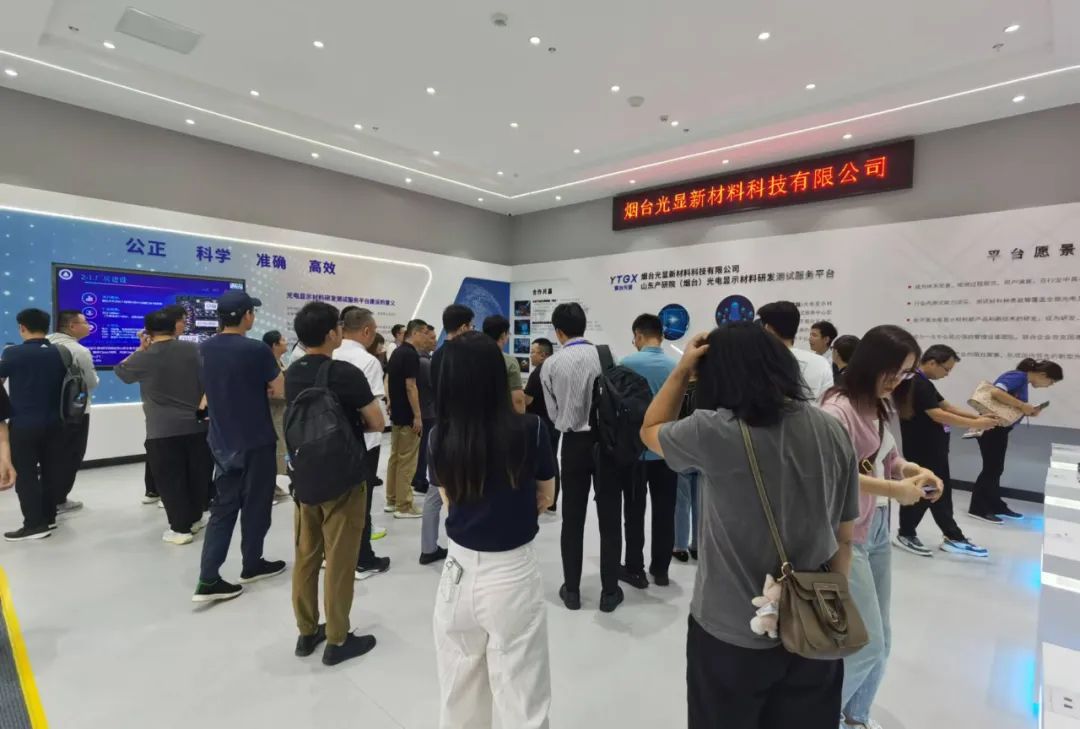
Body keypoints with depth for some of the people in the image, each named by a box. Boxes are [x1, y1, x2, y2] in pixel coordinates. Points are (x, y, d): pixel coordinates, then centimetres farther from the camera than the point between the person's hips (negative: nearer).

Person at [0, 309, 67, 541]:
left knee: (25, 474, 3)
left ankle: (35, 524, 5)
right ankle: (49, 517, 22)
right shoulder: (59, 353, 1)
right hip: (54, 423, 5)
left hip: (24, 424, -4)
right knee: (51, 471, 12)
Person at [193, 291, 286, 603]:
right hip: (256, 440, -6)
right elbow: (281, 390, -13)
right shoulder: (256, 350, -18)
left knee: (223, 506, 10)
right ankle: (252, 565, 25)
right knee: (255, 504, 10)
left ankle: (208, 579, 5)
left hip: (222, 440, 6)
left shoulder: (205, 349, 3)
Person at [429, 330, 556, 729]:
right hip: (513, 573, -2)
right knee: (519, 697, 14)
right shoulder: (529, 429, -15)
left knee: (459, 692, 24)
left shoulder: (440, 436, -10)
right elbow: (545, 496, 2)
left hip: (459, 569, 3)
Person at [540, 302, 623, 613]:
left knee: (572, 518, 12)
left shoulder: (551, 364, -5)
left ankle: (571, 590, 23)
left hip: (574, 443, 0)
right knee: (609, 518, 10)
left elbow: (553, 413, 2)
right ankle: (609, 591, 20)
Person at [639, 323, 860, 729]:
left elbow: (649, 431, -2)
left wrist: (682, 370, -5)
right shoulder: (833, 433, -5)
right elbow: (844, 538, 3)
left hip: (731, 634, -4)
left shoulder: (713, 432, -23)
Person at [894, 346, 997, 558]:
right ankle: (905, 535, 14)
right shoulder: (918, 384, -21)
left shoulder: (924, 384, 14)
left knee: (940, 493, 15)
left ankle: (954, 538, 23)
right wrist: (975, 424, -23)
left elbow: (947, 406, 15)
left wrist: (978, 416, 4)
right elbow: (938, 415, -26)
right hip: (922, 452, -11)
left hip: (932, 450, 11)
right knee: (922, 493, 1)